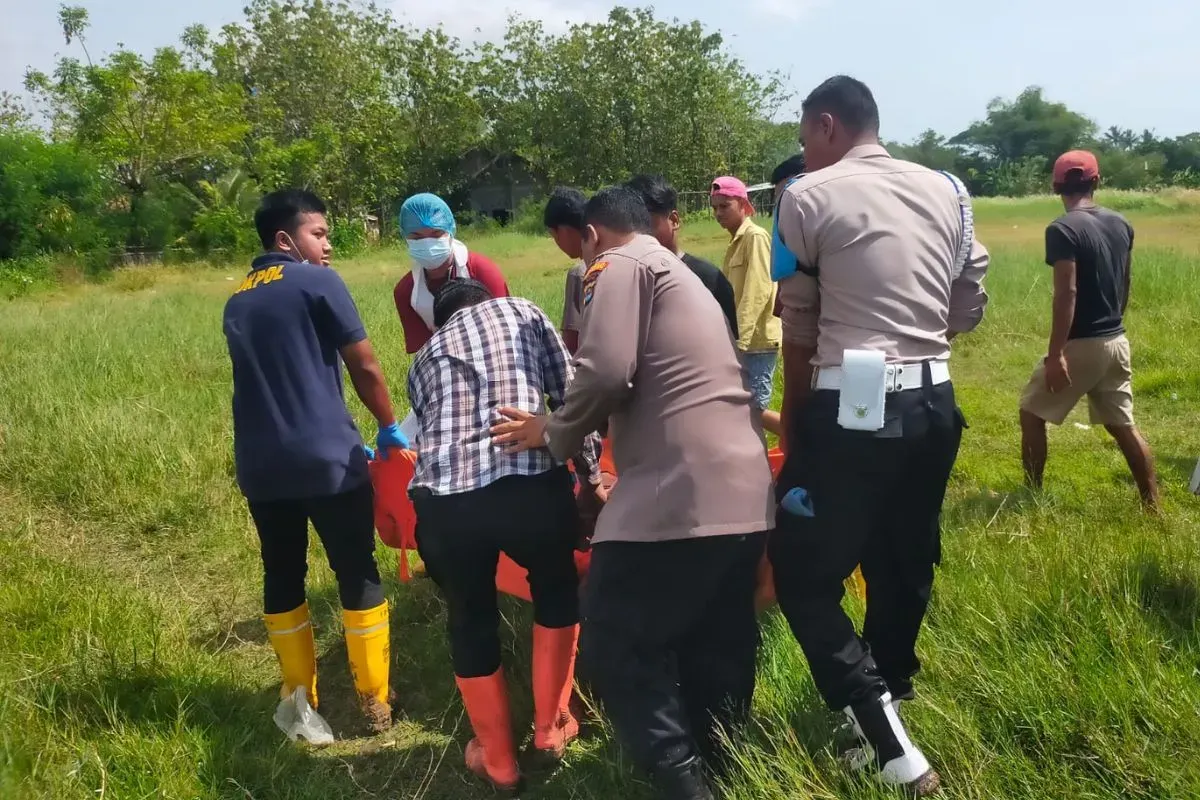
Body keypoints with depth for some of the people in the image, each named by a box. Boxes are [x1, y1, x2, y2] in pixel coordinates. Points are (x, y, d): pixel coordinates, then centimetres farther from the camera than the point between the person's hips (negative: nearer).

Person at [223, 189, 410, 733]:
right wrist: (389, 429, 10)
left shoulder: (236, 303, 16)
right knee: (357, 573, 6)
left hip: (259, 465, 6)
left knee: (282, 576, 15)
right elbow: (364, 368, -6)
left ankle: (299, 699, 23)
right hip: (326, 459, -6)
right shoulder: (318, 282, -5)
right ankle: (375, 701, 14)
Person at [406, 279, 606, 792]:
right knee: (556, 587, 29)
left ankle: (498, 760, 38)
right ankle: (551, 726, 38)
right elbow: (572, 399, 16)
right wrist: (589, 478, 28)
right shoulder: (520, 312, 22)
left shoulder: (424, 358, 28)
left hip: (442, 502, 2)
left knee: (470, 620, 25)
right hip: (529, 486, -2)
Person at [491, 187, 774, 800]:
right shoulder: (680, 274, 30)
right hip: (744, 493, 10)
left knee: (615, 648, 0)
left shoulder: (618, 265, 0)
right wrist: (616, 469, 43)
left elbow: (606, 371, -15)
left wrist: (555, 434, 2)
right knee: (714, 651, 18)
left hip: (681, 493, -10)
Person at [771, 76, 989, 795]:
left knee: (803, 572, 3)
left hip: (851, 406, -6)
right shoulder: (947, 189, 9)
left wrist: (793, 422, 9)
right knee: (904, 565, 18)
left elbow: (799, 328, -2)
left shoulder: (809, 196, -6)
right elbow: (970, 307, 12)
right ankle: (888, 699, 34)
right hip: (933, 403, 6)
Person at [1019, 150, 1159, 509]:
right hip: (1116, 340, 7)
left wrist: (1055, 354, -22)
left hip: (1081, 344, -7)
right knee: (1123, 424, 13)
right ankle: (1153, 505, 15)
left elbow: (1066, 294, -22)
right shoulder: (1122, 225, 7)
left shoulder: (1063, 229, -16)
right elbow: (1124, 285, 16)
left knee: (1032, 412, 9)